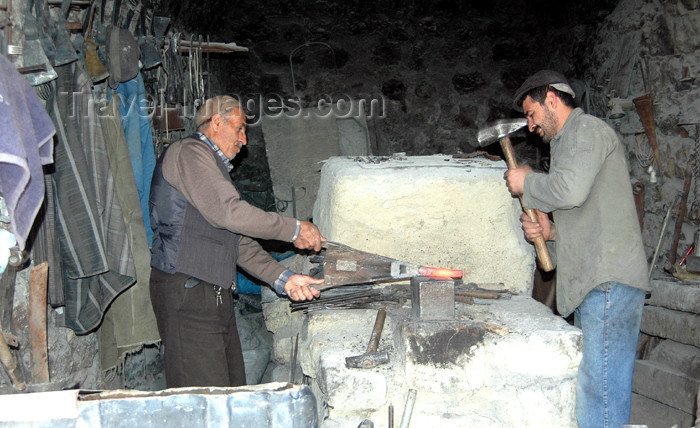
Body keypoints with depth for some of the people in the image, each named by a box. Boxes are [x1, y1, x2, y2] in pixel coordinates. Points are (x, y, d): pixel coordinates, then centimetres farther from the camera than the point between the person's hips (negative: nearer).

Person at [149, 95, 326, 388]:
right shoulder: (189, 152, -6)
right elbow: (229, 212, -20)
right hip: (185, 291, -10)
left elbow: (240, 242, 19)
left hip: (216, 294, 10)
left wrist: (282, 279, 7)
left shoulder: (215, 166, 25)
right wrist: (294, 230, -11)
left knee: (234, 391, 8)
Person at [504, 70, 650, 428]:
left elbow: (571, 190, -22)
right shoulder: (569, 142, 27)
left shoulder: (586, 129, -2)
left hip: (609, 282, -10)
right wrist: (551, 231, 13)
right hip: (594, 284, 10)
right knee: (589, 389, 11)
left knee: (597, 397, -10)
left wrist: (526, 182, -5)